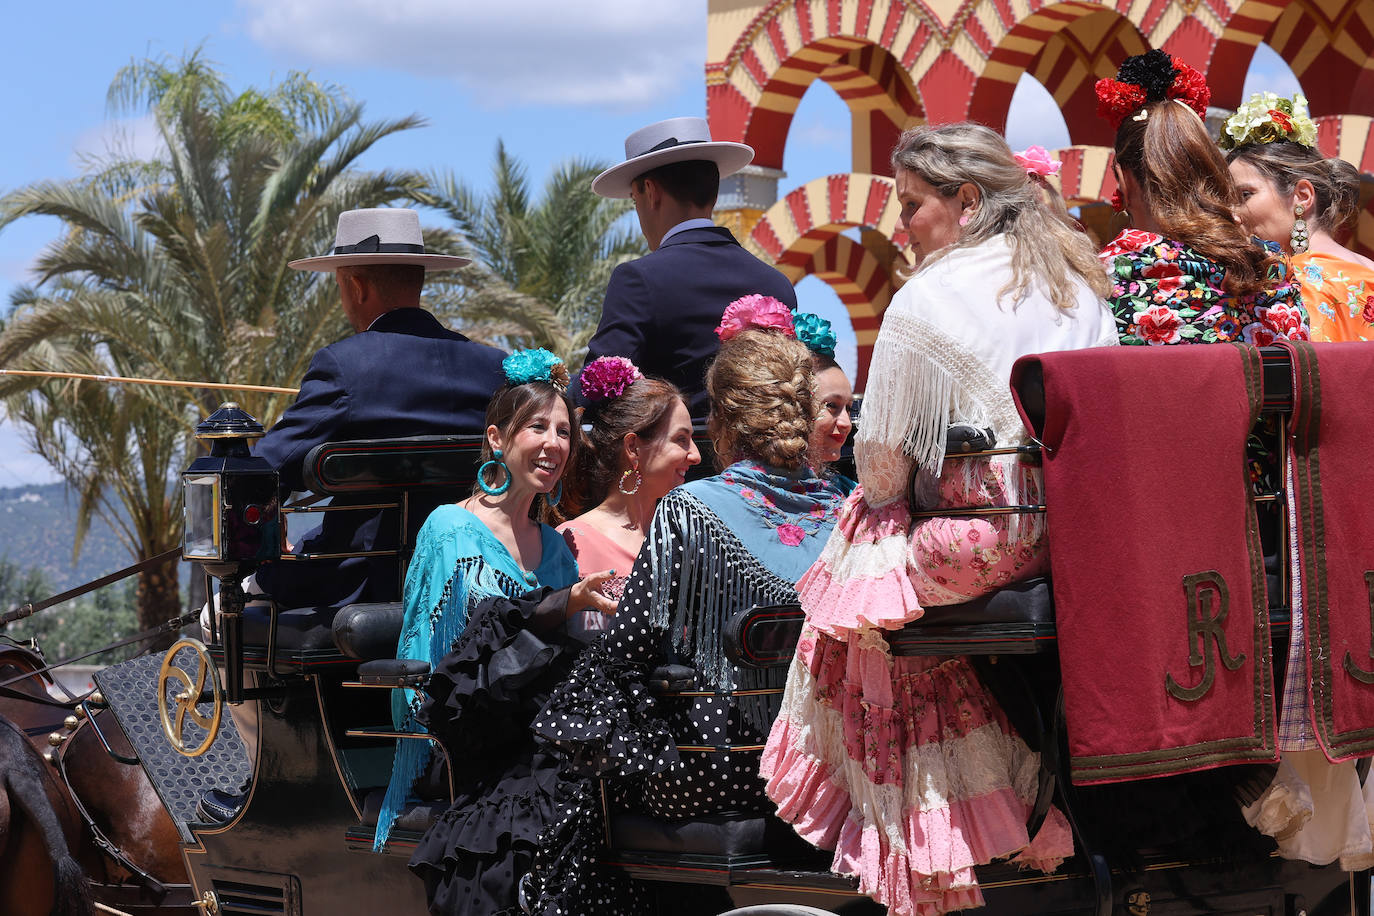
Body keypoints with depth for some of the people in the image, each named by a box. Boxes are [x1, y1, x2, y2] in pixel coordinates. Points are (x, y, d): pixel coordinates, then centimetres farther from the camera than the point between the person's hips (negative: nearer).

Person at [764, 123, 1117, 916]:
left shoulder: (928, 299, -11)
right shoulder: (1079, 282, 9)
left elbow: (883, 462, -9)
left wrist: (878, 492, 12)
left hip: (975, 540, -7)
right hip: (1082, 535, 7)